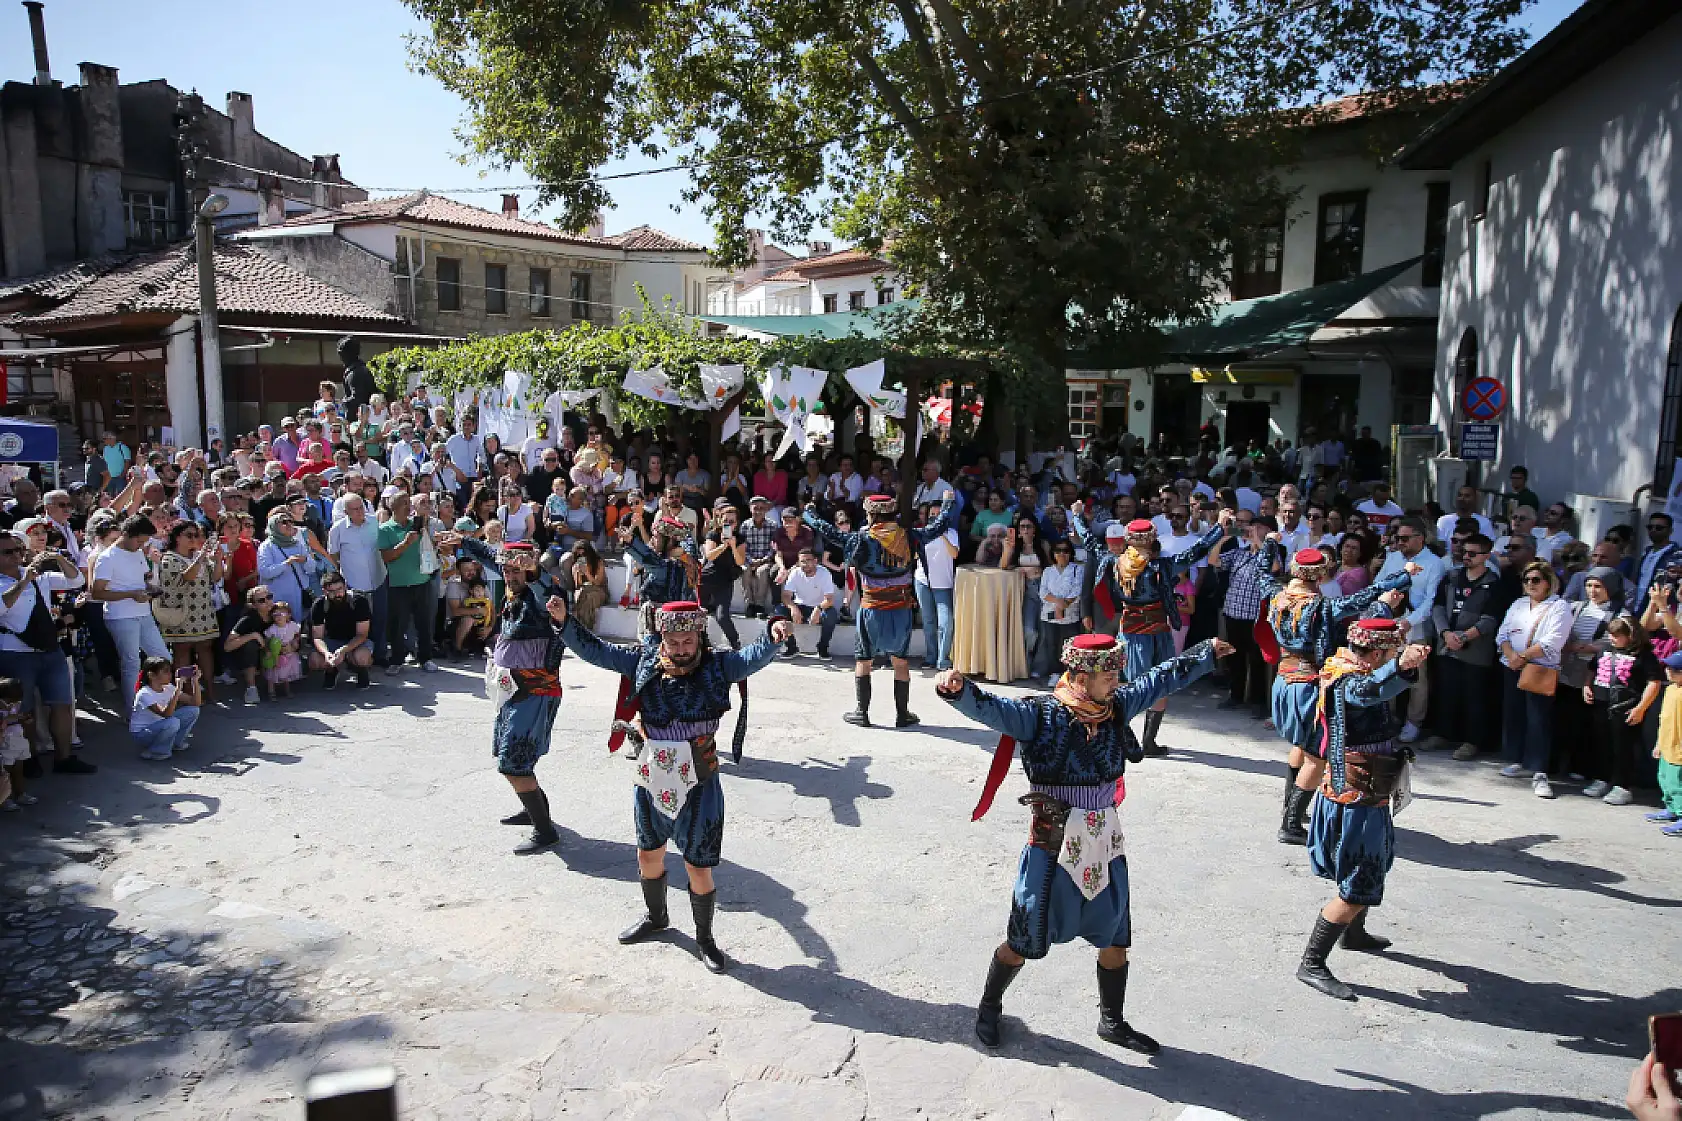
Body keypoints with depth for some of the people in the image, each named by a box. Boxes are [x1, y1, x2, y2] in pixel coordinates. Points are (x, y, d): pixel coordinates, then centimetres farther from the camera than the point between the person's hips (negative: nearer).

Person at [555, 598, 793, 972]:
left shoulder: (717, 667, -13)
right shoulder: (643, 662, -5)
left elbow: (755, 657, -29)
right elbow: (594, 650, -1)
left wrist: (773, 634, -49)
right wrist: (564, 620, -14)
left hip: (698, 787, -4)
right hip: (650, 782, 4)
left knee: (698, 867, 4)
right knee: (648, 854, 23)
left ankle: (705, 938, 29)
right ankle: (655, 916, 51)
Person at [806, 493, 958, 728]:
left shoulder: (863, 540, -11)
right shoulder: (908, 537, -3)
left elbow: (830, 533, -5)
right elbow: (939, 526, 9)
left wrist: (810, 514, 12)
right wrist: (949, 502, 27)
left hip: (872, 611, -3)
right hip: (901, 610, 3)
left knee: (863, 661, 10)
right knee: (900, 660, 13)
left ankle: (862, 712, 13)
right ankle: (902, 713, 18)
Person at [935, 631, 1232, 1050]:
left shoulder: (1117, 707, 1)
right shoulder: (1040, 716, -17)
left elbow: (1162, 678, 14)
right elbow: (989, 707, -31)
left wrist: (1208, 652, 24)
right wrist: (958, 689, -52)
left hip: (1104, 843, 6)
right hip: (1053, 846, -6)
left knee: (1115, 939, 17)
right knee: (1023, 942, 7)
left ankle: (1112, 1022, 40)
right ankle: (989, 1007, 33)